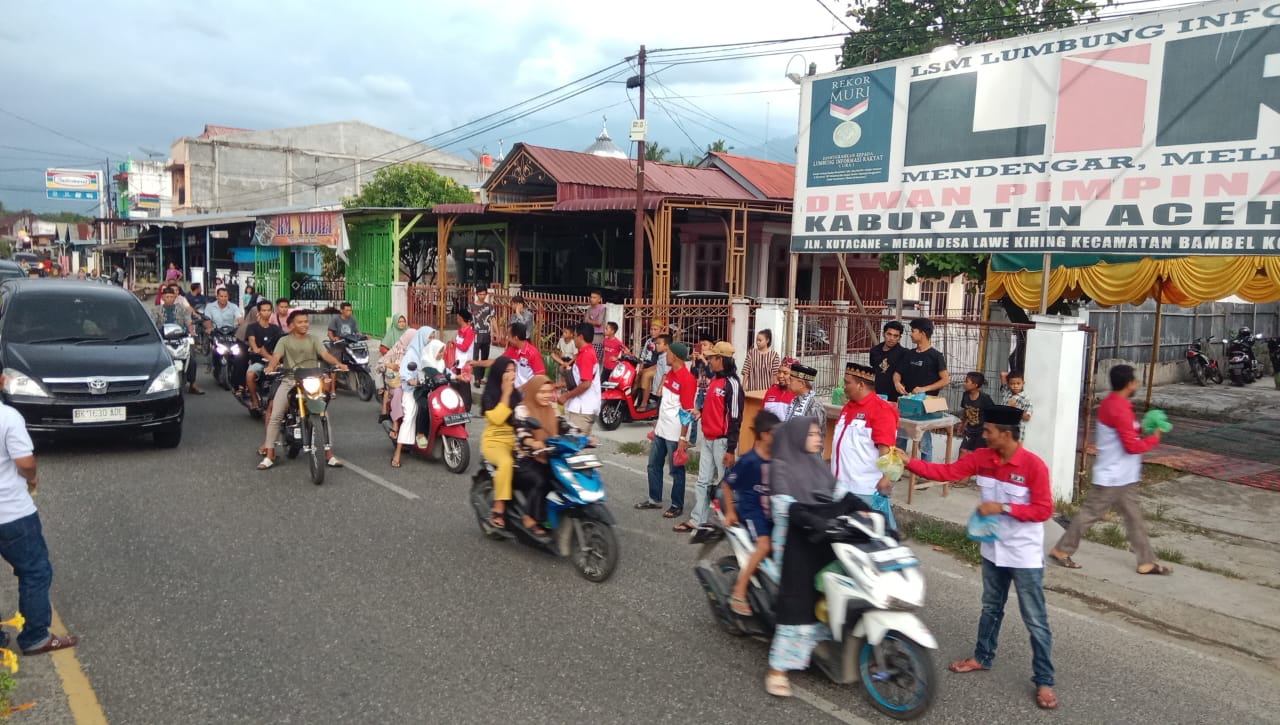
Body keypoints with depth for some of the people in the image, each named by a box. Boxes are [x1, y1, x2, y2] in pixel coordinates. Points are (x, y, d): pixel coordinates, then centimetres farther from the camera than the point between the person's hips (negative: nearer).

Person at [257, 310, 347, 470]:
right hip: (289, 381, -1)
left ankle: (329, 454, -5)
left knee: (325, 415, -11)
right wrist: (270, 367, -29)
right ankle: (269, 456, -4)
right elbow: (276, 356, -6)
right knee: (275, 416, -11)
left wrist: (338, 363, -22)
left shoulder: (314, 340, 14)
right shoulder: (284, 340, 11)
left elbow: (325, 354, -2)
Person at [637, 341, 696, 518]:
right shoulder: (670, 374, 10)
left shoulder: (687, 379, -18)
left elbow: (687, 412, -19)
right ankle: (654, 499, 30)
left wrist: (683, 438, -19)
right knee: (654, 465, 17)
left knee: (676, 470, 3)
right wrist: (657, 423, 22)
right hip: (661, 430, 9)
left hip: (675, 434, -9)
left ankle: (677, 506, 15)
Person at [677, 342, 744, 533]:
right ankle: (696, 520, 15)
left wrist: (731, 449, -19)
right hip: (707, 438, 9)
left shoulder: (732, 384, -15)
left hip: (722, 440, -9)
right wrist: (701, 411, 4)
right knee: (703, 481, 10)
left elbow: (735, 418, -17)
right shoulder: (713, 379, 11)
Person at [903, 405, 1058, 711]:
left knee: (1035, 620, 3)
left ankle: (1044, 681, 14)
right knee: (991, 607, 23)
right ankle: (982, 657, 40)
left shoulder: (1034, 465, -21)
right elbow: (946, 471, -3)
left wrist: (1003, 508, -26)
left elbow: (1044, 510, -19)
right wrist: (908, 462, -10)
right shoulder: (982, 458, -4)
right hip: (993, 550, 6)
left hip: (1024, 556, -6)